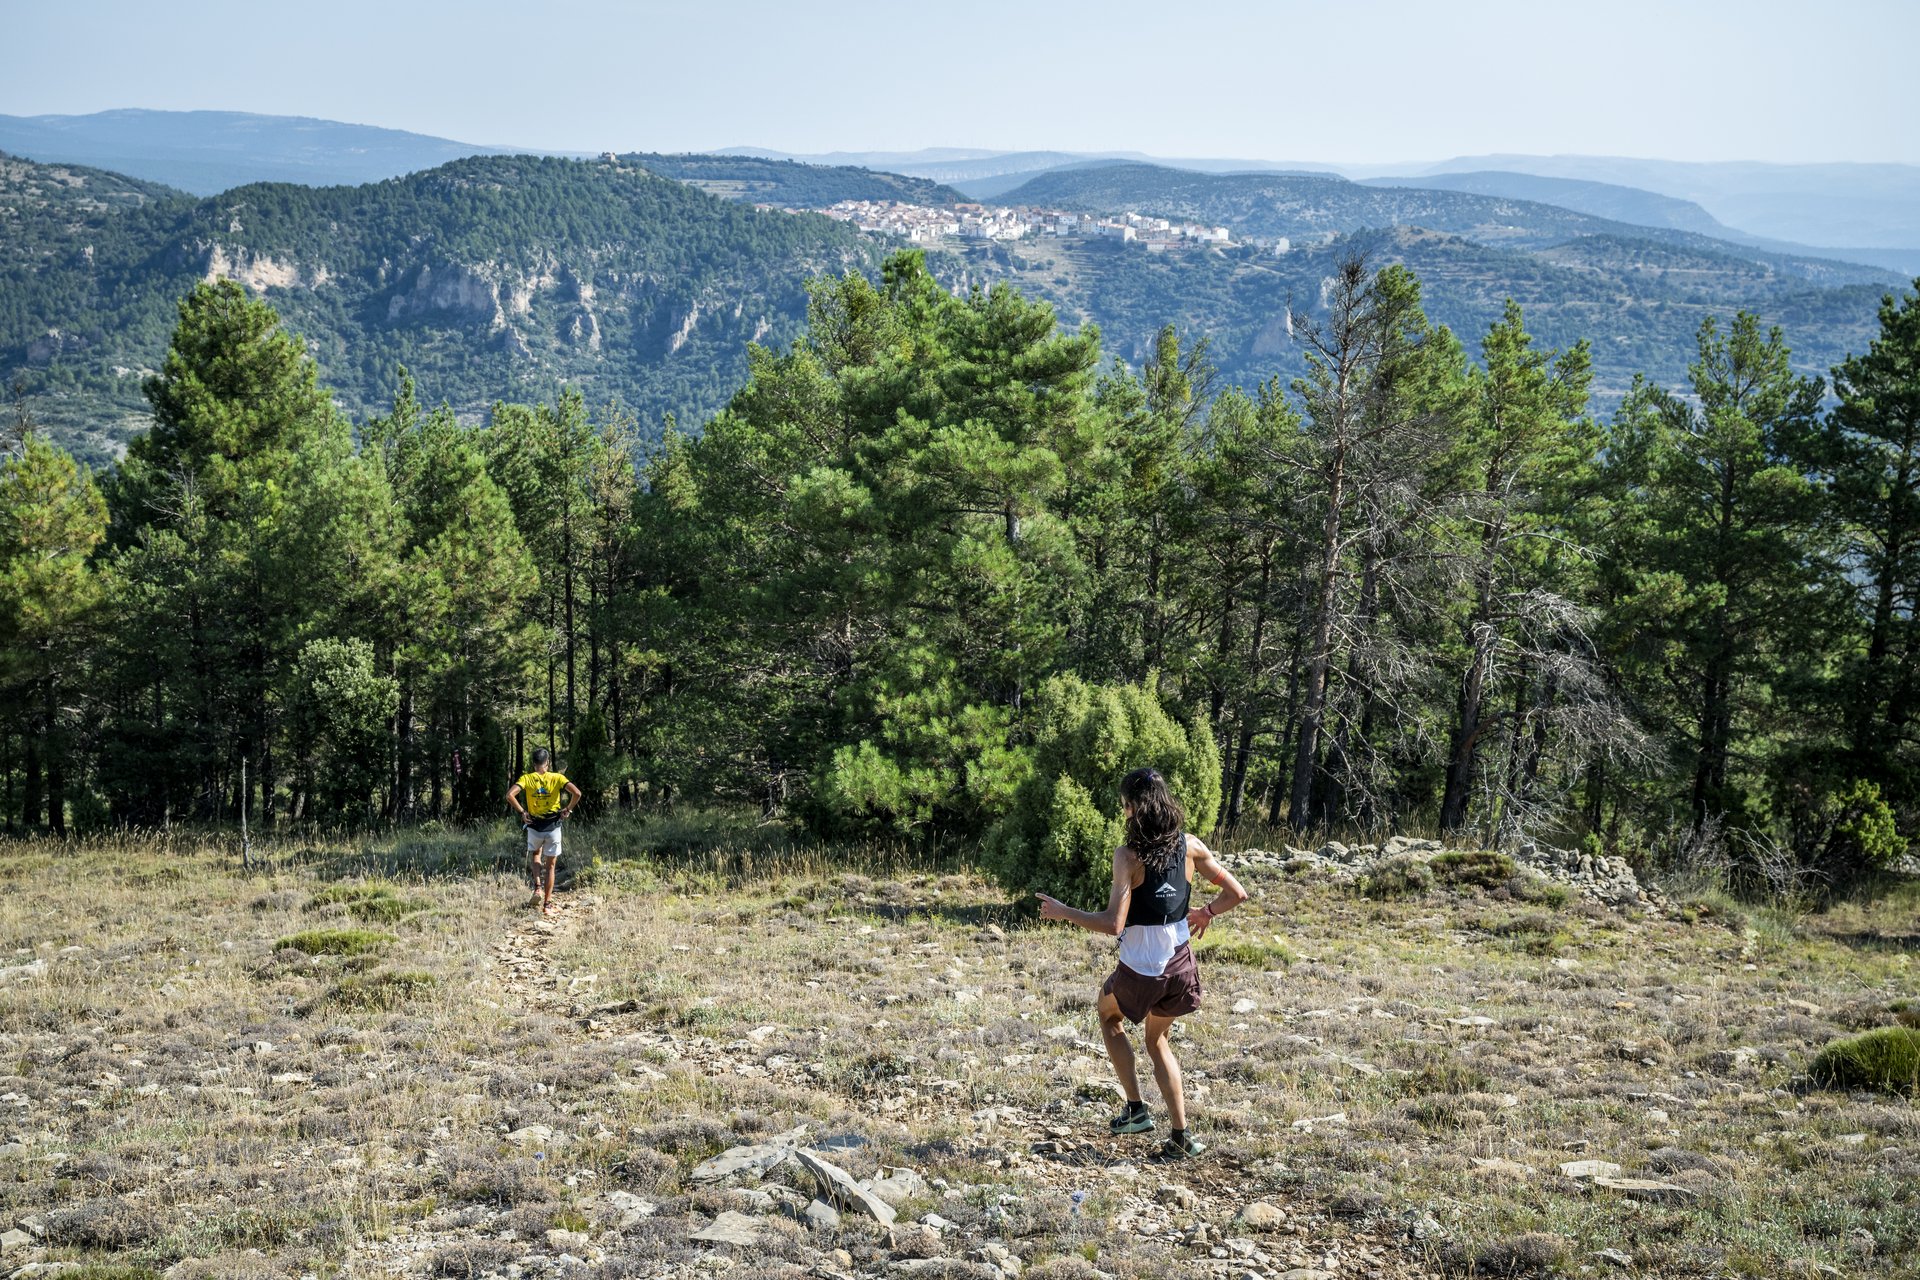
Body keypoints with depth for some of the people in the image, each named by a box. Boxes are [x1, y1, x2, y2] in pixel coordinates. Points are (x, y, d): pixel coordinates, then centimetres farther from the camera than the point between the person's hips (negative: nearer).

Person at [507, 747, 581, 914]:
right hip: (553, 826, -1)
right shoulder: (557, 778, -6)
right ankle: (547, 904, 11)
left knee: (535, 854, 30)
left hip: (534, 826, 1)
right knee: (550, 866, 12)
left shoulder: (527, 778, -4)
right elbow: (576, 793, -17)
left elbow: (510, 795, -18)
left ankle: (537, 886, 7)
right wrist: (568, 809, -3)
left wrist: (521, 811, -6)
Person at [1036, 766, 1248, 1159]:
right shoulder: (1189, 846, -3)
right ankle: (1181, 1136, 19)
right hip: (1180, 968, 5)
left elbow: (1113, 923, -23)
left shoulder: (1129, 856, -18)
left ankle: (1136, 1109, 20)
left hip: (1140, 971, -5)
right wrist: (1205, 913, 19)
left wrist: (1064, 913, -11)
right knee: (1157, 1040, 26)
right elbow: (1236, 893, 2)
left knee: (1108, 1015, 27)